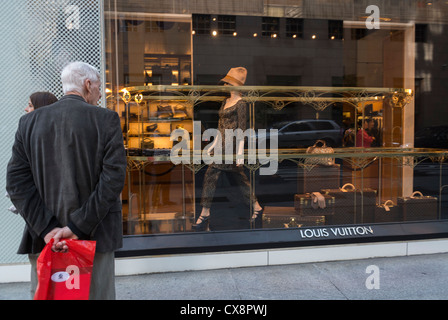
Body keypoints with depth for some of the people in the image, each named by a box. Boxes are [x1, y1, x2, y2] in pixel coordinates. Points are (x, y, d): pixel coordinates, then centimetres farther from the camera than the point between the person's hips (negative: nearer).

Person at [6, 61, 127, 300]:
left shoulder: (29, 122, 5)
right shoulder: (106, 119, -5)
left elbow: (16, 181, -1)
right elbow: (114, 177, -14)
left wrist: (46, 228, -5)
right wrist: (80, 227, -12)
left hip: (44, 238, 3)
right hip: (95, 236, -3)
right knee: (97, 294, 11)